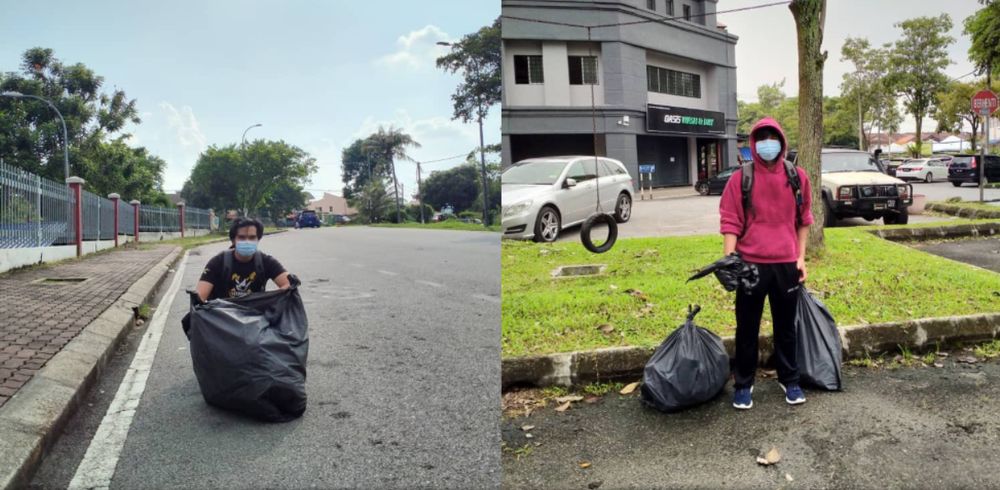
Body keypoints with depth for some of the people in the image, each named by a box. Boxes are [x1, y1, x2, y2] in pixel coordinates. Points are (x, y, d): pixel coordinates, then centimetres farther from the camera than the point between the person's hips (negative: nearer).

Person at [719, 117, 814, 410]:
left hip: (787, 264, 2)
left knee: (786, 326, 14)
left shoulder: (797, 177, 5)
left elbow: (803, 220, 12)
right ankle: (743, 384, 19)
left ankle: (790, 381, 29)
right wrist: (729, 261, -14)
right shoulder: (740, 179, -3)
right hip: (750, 264, -2)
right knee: (747, 328, 7)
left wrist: (801, 257, 7)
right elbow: (730, 222, -5)